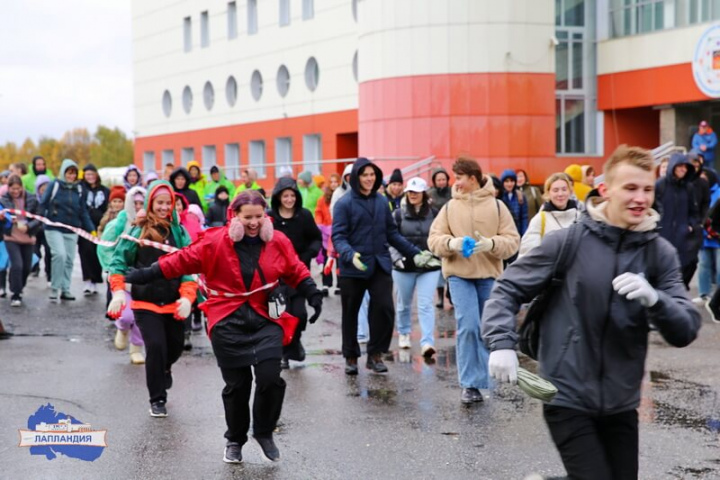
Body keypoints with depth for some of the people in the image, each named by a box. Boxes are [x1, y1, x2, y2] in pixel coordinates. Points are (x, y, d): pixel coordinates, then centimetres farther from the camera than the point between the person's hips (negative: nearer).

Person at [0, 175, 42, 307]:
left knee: (26, 267, 11)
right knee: (17, 265, -16)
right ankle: (15, 295, -5)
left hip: (28, 238, 2)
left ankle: (19, 290, 36)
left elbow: (39, 219, 0)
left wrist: (27, 226, -16)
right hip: (11, 238, -2)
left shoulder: (31, 199, -3)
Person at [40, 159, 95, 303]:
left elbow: (83, 211, 11)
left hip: (72, 230, 4)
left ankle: (65, 289, 17)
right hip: (54, 229, -4)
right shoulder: (54, 185, -3)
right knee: (60, 255, -20)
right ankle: (55, 288, -8)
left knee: (69, 259, 5)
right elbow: (43, 204, -2)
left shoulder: (79, 189, 8)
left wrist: (91, 229, 5)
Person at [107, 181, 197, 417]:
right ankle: (157, 400, 5)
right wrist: (118, 291, -14)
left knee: (175, 346, 13)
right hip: (146, 303, -3)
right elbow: (119, 260, -2)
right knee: (155, 346, -13)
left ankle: (164, 369, 51)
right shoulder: (138, 230, -4)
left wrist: (187, 296, -12)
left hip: (173, 304, 3)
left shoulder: (178, 231, 2)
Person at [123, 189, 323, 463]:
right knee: (236, 384, 6)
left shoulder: (278, 242, 2)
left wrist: (313, 295, -1)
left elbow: (297, 273, 11)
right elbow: (183, 260, -2)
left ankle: (264, 432, 12)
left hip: (266, 320, 1)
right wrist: (147, 275, -5)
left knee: (269, 377, -14)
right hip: (228, 322, -1)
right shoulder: (216, 241, -5)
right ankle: (235, 440, 29)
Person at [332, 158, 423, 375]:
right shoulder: (344, 204, -6)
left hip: (380, 265, 3)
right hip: (353, 268, -3)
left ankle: (375, 353, 8)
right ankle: (351, 357, 23)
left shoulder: (382, 201, 8)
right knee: (350, 313, 8)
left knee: (385, 308, -9)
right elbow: (338, 236, -11)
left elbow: (392, 233, 14)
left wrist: (414, 252, 11)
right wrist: (349, 254, -29)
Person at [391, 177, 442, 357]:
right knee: (404, 303, 15)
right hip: (404, 267, 1)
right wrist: (397, 258, -10)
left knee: (426, 305, -10)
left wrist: (434, 256, -6)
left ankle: (427, 343, -16)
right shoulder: (399, 214, 1)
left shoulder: (434, 214, 0)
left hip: (429, 267, -1)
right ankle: (404, 334, 37)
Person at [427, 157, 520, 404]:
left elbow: (513, 240, -3)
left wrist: (491, 243, -21)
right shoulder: (450, 207, 4)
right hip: (459, 274, -1)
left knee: (486, 328, 11)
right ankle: (470, 384, -6)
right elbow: (434, 239, 2)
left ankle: (481, 379, 29)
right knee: (467, 326, -13)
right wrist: (451, 243, -18)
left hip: (489, 275, 1)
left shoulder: (496, 206, 0)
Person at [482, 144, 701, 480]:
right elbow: (508, 289, -1)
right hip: (568, 399, -4)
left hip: (621, 404, 4)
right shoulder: (568, 241, -7)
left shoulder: (660, 253, 0)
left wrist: (654, 299, -24)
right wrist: (502, 344, -16)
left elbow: (686, 331, -5)